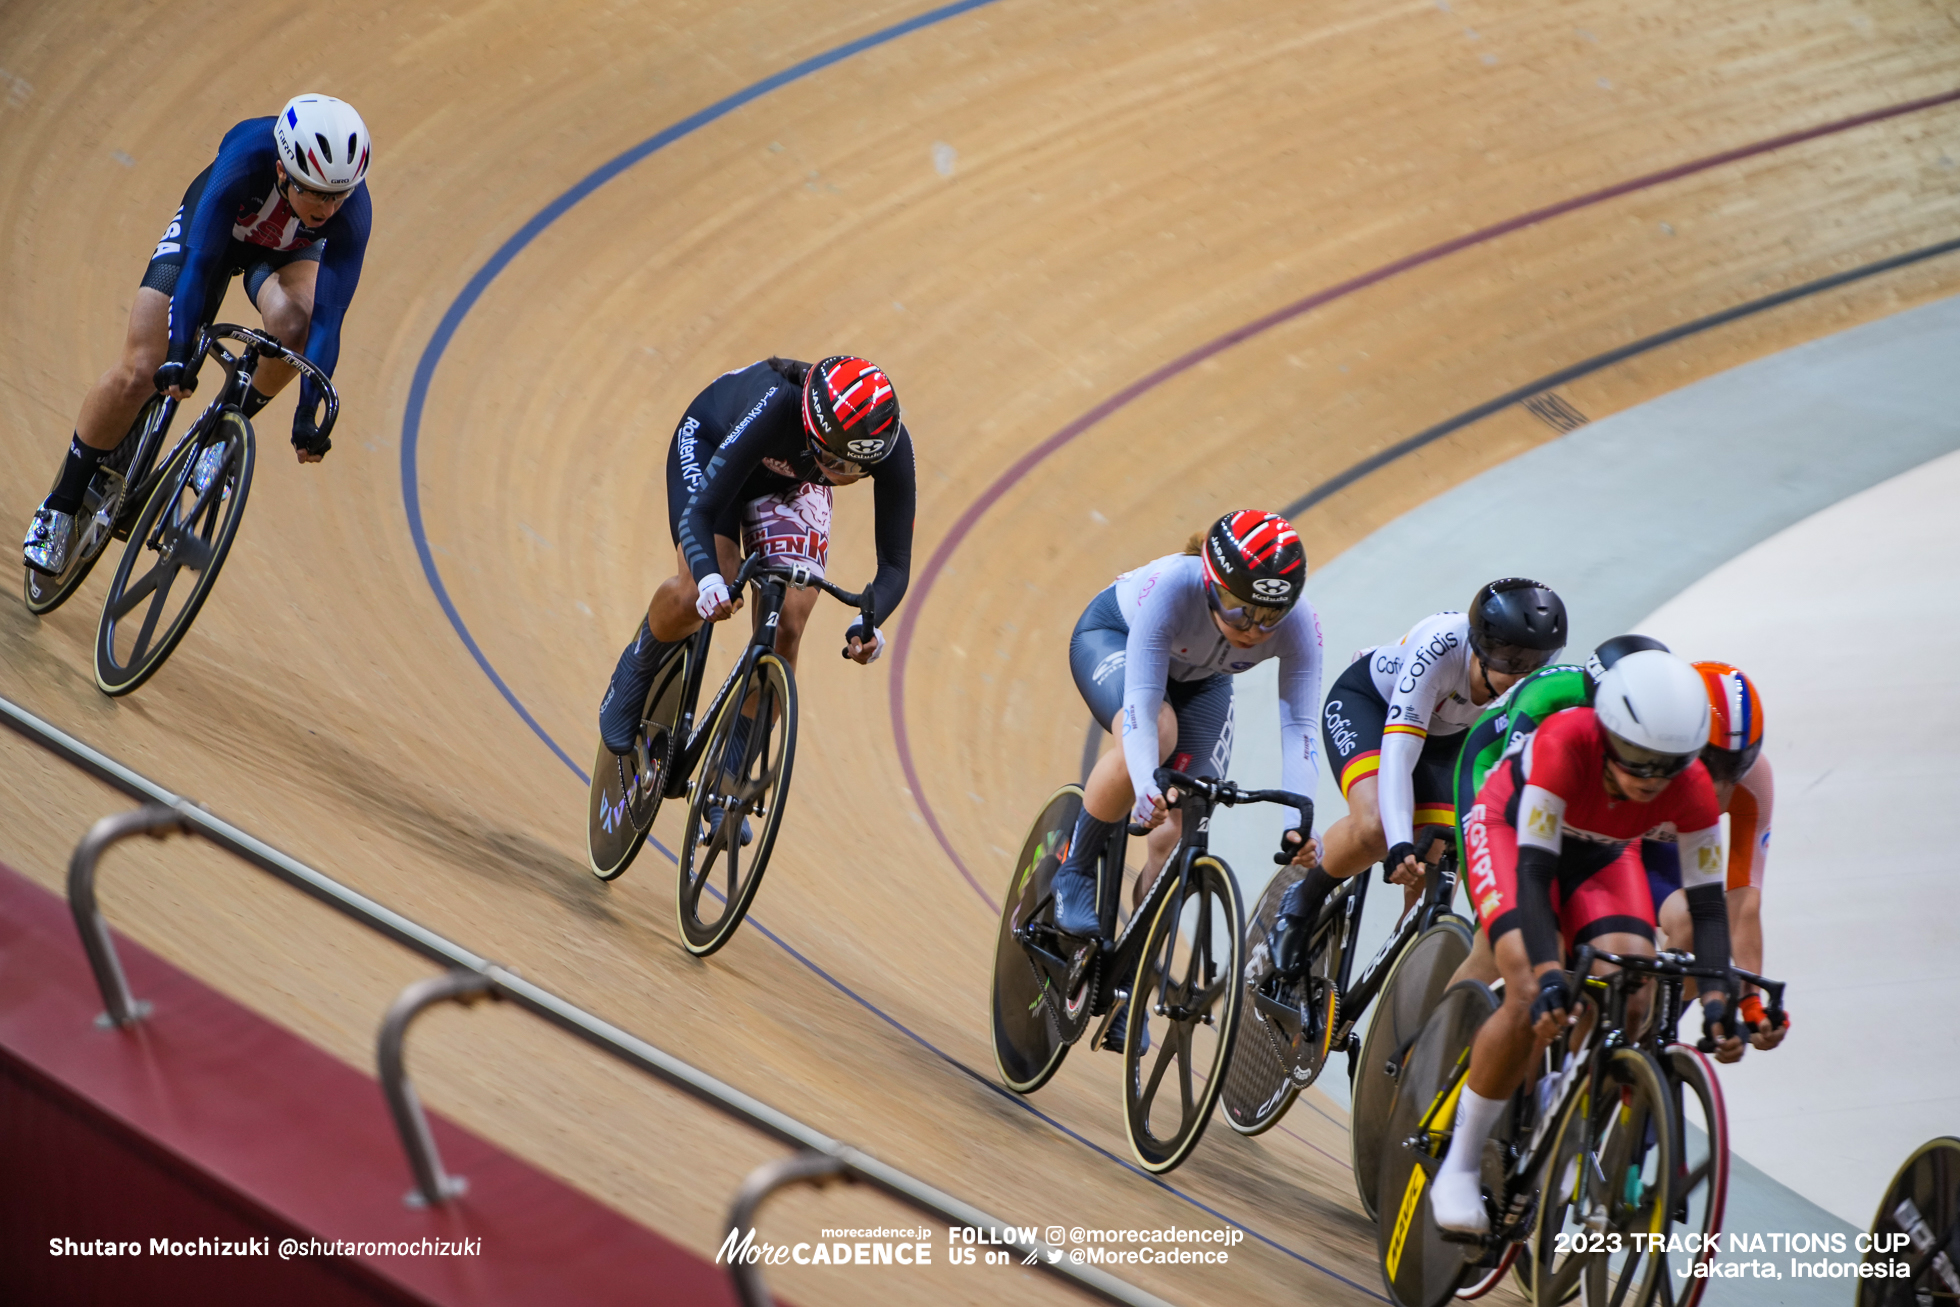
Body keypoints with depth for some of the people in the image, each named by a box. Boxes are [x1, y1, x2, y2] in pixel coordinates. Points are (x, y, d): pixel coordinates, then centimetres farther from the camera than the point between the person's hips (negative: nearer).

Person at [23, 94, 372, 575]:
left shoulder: (353, 213, -35)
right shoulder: (249, 154, -40)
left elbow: (328, 315, -33)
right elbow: (199, 260, -40)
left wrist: (309, 413, -39)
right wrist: (179, 354, -49)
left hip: (286, 251, 1)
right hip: (213, 227, -1)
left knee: (294, 322, -35)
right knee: (137, 374, -11)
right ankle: (61, 505, 7)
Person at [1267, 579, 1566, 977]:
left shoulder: (1540, 685, -28)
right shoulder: (1438, 649, -41)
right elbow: (1397, 755, -44)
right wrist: (1400, 847, -55)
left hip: (1444, 734, 5)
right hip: (1365, 704, -4)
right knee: (1376, 827, -33)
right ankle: (1303, 900, -4)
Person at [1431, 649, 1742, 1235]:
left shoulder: (1691, 788, -30)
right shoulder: (1564, 745, -41)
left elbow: (1707, 902, -24)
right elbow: (1532, 872, -42)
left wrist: (1716, 1000, -37)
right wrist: (1548, 975, -53)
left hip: (1601, 855, 4)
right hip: (1512, 829, -4)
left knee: (1630, 999, -19)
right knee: (1534, 1003, -24)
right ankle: (1459, 1166, -12)